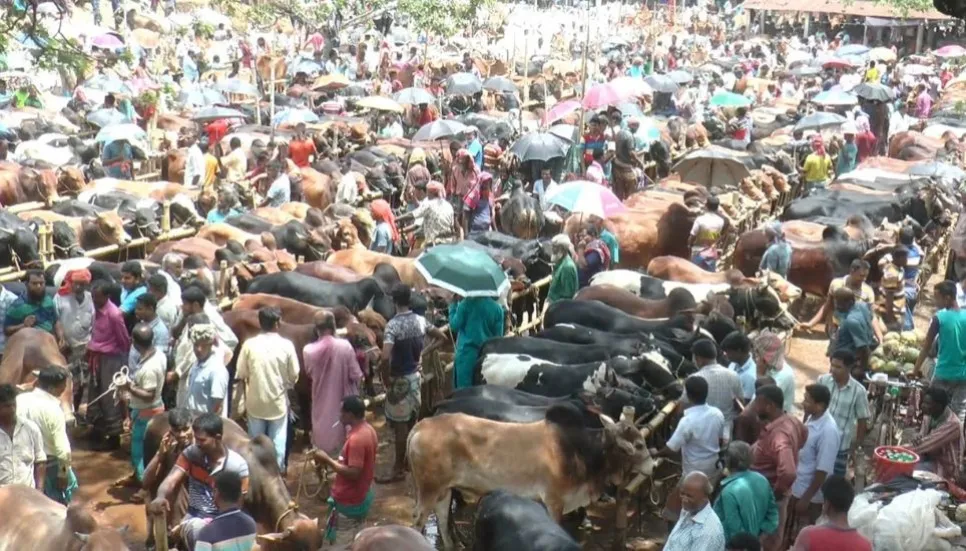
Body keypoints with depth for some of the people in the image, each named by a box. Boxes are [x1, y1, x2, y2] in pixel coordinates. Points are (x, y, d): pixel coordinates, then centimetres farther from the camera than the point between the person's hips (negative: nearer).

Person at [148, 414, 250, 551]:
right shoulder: (191, 453, -3)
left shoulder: (237, 465, -11)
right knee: (198, 529, -35)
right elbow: (171, 480, -13)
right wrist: (161, 497, -36)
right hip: (194, 519, 1)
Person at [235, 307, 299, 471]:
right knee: (277, 442, 11)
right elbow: (294, 376, -5)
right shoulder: (286, 345, -11)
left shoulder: (249, 344, -9)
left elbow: (241, 375, -3)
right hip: (278, 401, -1)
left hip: (255, 401, 1)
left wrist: (244, 396, 12)